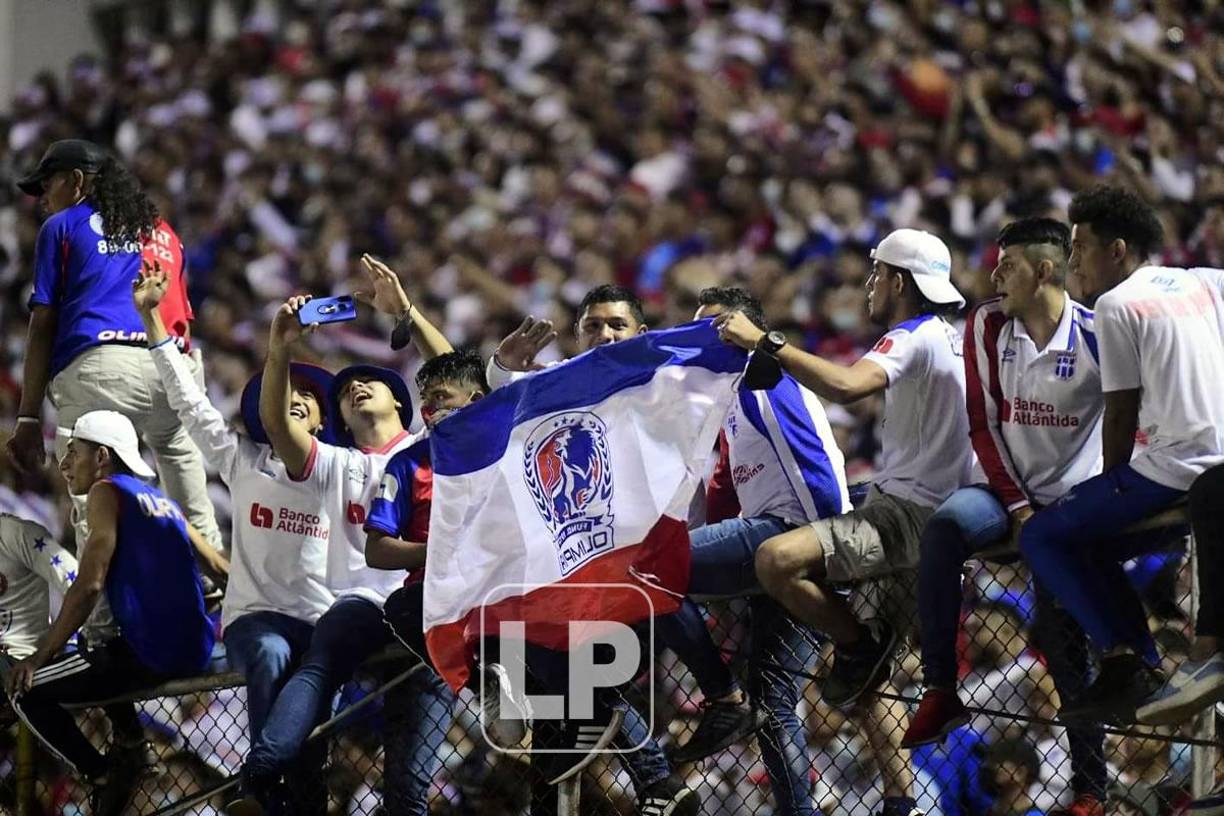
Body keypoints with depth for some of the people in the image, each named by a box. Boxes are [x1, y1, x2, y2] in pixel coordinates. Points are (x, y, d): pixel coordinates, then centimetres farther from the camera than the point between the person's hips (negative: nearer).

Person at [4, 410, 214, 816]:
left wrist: (39, 656, -8)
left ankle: (104, 774, -9)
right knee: (96, 650, 34)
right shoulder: (163, 502, 21)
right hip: (195, 652, 9)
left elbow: (89, 587, -13)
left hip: (152, 654, -9)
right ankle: (134, 750, 25)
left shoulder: (107, 492, -4)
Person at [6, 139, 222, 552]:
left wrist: (28, 418, 5)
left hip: (100, 366, -4)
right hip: (174, 370, 5)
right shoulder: (163, 232, 30)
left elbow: (43, 328, 8)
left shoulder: (61, 227, 16)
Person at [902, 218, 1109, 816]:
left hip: (1074, 498, -3)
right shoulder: (988, 325, 0)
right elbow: (983, 423, 2)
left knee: (1063, 637, -9)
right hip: (1010, 490, 3)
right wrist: (1017, 506, -7)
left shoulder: (1096, 337, -11)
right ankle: (939, 692, -27)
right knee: (945, 526, -29)